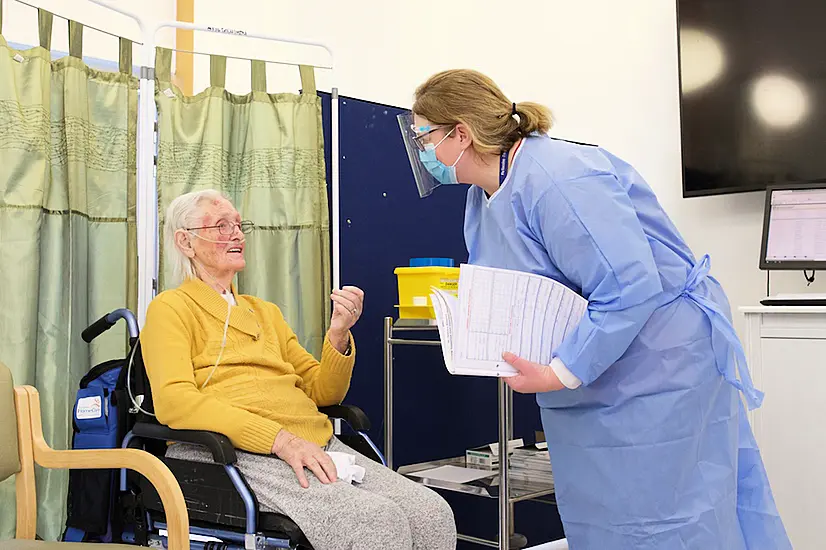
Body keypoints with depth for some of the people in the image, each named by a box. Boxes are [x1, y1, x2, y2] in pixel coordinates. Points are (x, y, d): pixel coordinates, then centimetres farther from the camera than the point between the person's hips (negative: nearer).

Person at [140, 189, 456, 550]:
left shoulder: (265, 311, 28)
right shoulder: (170, 308, 7)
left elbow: (321, 393, 22)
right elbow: (173, 400, -12)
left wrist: (339, 334, 1)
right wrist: (280, 439, -20)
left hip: (318, 445, 7)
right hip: (238, 453, -6)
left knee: (434, 513, -17)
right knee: (375, 521, -30)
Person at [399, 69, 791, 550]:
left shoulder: (554, 180, -25)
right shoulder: (484, 197, 8)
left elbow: (630, 287, -31)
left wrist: (561, 374, -28)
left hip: (657, 368, -10)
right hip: (592, 384, 10)